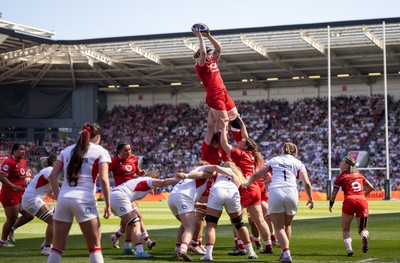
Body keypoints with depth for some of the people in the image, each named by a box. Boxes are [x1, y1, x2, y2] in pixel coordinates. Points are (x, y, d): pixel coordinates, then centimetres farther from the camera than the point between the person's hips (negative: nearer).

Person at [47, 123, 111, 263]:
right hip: (84, 200, -4)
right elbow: (103, 179, -6)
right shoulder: (100, 151, 6)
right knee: (95, 247, 5)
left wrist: (58, 197, 12)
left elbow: (53, 176, 9)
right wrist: (108, 205, -1)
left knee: (58, 246, 8)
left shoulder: (67, 150, 18)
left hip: (64, 198, 4)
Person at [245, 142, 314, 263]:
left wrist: (246, 184, 32)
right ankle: (284, 252, 24)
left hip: (275, 193, 0)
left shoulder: (273, 160, 20)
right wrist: (310, 199, 21)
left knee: (279, 227, 5)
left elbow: (256, 175, 19)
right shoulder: (298, 163, 18)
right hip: (291, 193, 1)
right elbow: (307, 183, 8)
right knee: (287, 225, 22)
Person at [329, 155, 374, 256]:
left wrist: (331, 205, 24)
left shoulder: (341, 177, 9)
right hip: (362, 201, 3)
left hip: (349, 200, -3)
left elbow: (333, 194, 7)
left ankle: (349, 249, -13)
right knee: (362, 228, 16)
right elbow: (371, 187, 26)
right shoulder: (359, 175, 21)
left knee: (345, 229, 11)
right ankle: (364, 237, -21)